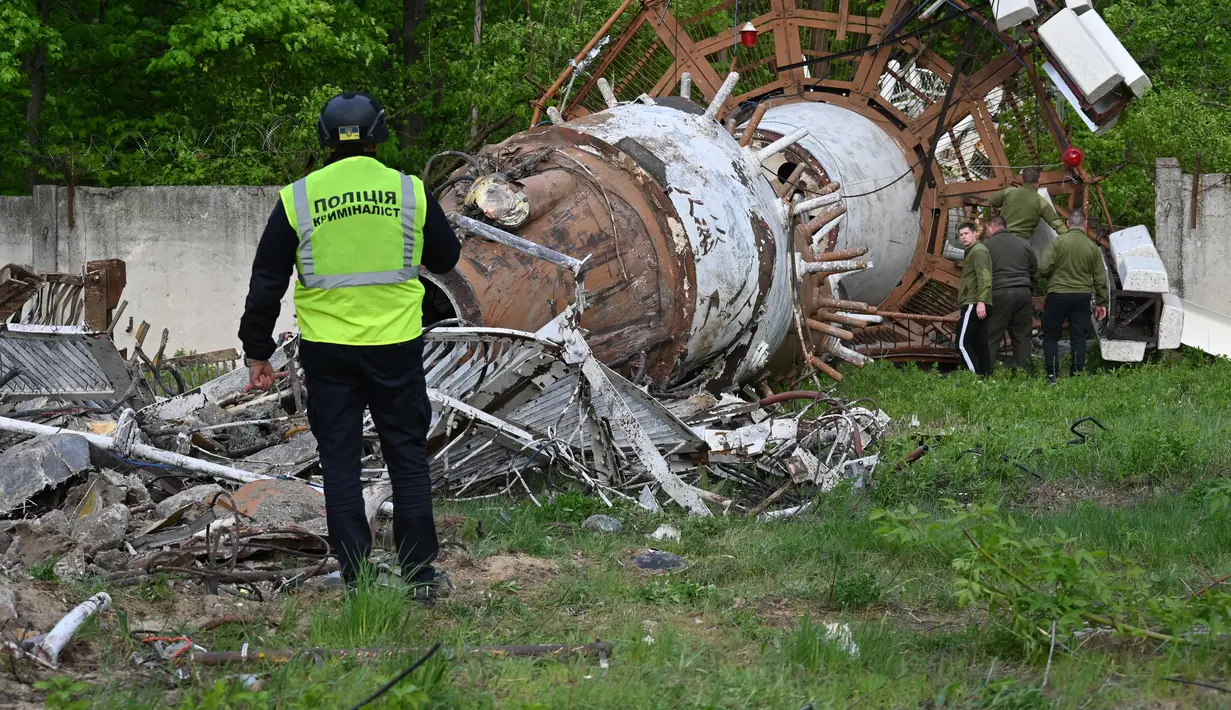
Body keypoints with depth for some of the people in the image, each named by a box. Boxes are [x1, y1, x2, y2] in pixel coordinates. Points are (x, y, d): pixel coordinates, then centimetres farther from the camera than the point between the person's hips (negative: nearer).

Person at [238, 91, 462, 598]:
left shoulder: (297, 198, -3)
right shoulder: (409, 191, -3)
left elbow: (266, 282, 0)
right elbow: (446, 258, 11)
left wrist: (257, 352, 8)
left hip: (327, 351, 0)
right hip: (396, 347, 0)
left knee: (340, 461, 7)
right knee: (408, 456, 10)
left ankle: (355, 578, 8)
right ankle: (420, 571, 12)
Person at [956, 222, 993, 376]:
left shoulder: (978, 251, -8)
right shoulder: (972, 251, 24)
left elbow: (984, 277, -19)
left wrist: (980, 301, -26)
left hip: (974, 304, -11)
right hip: (978, 305, 11)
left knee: (962, 343, -14)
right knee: (980, 344, 9)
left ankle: (977, 377, -20)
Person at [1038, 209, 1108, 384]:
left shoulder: (1058, 242, -8)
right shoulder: (1093, 247, 3)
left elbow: (1044, 268, -13)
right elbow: (1100, 278, 6)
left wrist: (1050, 278, 10)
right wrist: (1102, 302, 15)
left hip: (1058, 294, -2)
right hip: (1082, 296, 3)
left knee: (1051, 336, 7)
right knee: (1078, 337, 8)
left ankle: (1052, 375, 1)